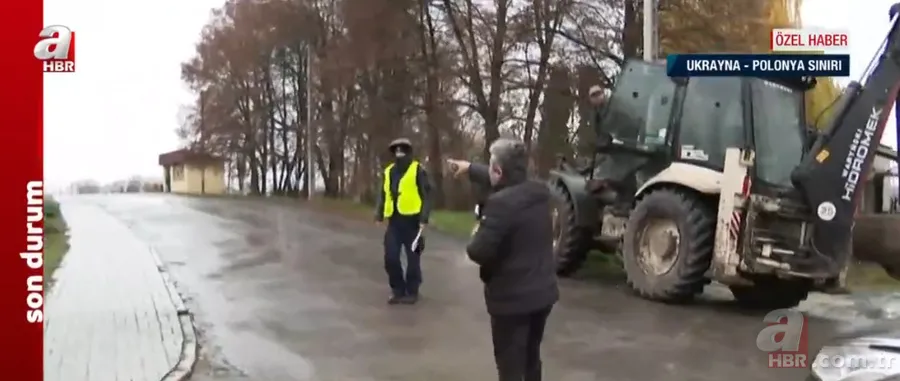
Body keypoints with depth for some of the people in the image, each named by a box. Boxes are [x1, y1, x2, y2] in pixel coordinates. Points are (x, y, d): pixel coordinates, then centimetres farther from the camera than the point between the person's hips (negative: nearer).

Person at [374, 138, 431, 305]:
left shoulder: (418, 170, -3)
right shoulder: (388, 171, 12)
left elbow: (426, 195, -5)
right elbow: (383, 195, 18)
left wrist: (424, 218, -13)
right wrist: (379, 215, 8)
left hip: (411, 220, -4)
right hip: (394, 221, 5)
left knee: (413, 258, 5)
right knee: (390, 257, 2)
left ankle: (412, 292, 17)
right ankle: (398, 290, 18)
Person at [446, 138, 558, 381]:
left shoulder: (501, 203, -24)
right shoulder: (540, 192, 2)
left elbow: (479, 252, -25)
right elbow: (508, 181, 22)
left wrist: (474, 240, -2)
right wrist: (471, 169, 34)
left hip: (512, 299, -8)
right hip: (543, 293, 8)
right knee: (531, 358, 24)